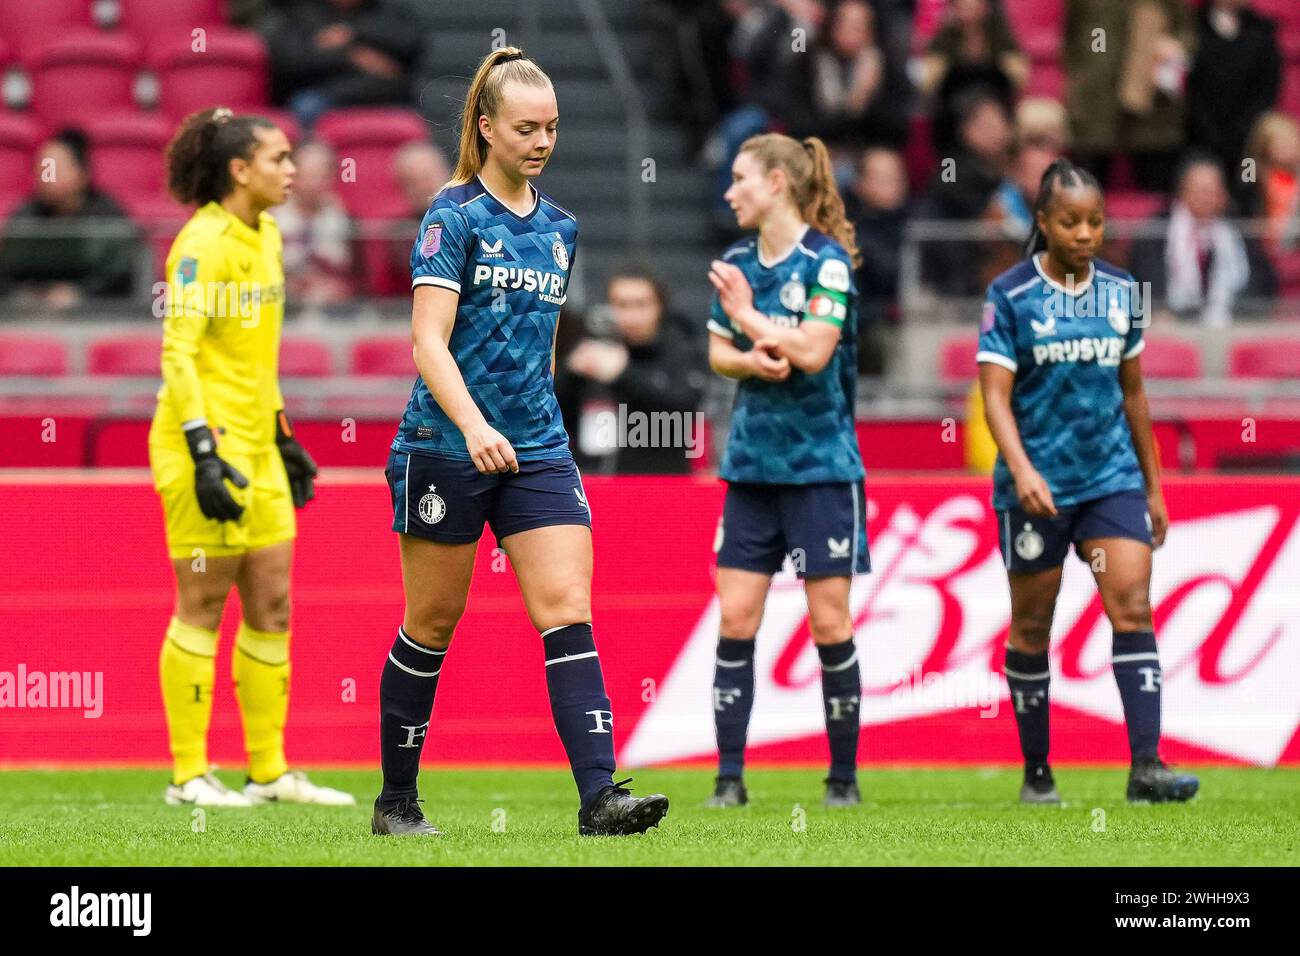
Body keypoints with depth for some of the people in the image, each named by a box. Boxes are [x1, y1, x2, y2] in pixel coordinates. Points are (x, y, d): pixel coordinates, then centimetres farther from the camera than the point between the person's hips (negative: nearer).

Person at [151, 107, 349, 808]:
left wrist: (281, 434, 22)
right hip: (210, 448, -9)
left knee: (272, 607, 9)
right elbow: (177, 352, -19)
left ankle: (271, 770, 15)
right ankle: (189, 773, 3)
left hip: (256, 451, 9)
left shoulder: (265, 235, 14)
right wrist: (203, 453, -24)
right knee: (203, 607, -3)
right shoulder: (204, 243, -14)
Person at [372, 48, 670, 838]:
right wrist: (475, 426, -30)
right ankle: (397, 801, 18)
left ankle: (599, 796, -17)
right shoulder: (453, 216, -8)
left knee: (568, 610, -9)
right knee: (433, 623, 4)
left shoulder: (559, 226, 11)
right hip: (445, 447, -5)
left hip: (537, 448, 5)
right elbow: (429, 341, -17)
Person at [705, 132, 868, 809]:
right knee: (735, 618, 0)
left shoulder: (827, 260, -10)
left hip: (821, 465, -5)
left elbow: (813, 351, -19)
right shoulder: (736, 263, 9)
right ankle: (729, 778, 4)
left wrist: (748, 317, -9)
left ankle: (844, 776, 9)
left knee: (829, 622, -2)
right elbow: (718, 353, 12)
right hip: (752, 465, 5)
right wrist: (751, 359, -9)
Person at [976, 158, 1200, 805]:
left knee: (1133, 607, -11)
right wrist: (1021, 469, -27)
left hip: (1112, 477, 3)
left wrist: (1153, 486, 17)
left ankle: (1146, 765, -16)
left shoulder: (1120, 291, 7)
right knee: (1032, 626, 7)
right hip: (1036, 485, -3)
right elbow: (995, 394, -12)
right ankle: (1036, 771, 18)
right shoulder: (1010, 296, -6)